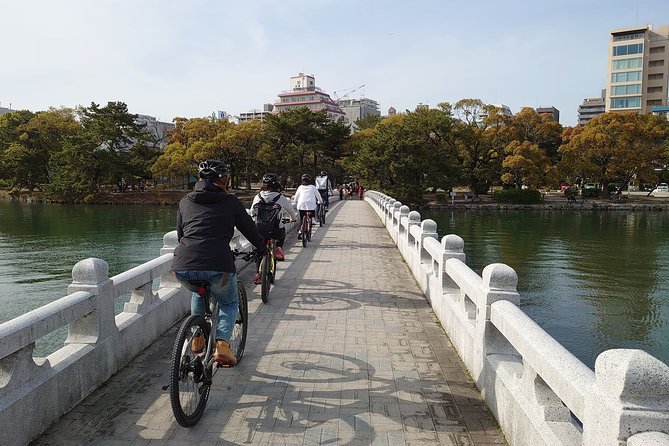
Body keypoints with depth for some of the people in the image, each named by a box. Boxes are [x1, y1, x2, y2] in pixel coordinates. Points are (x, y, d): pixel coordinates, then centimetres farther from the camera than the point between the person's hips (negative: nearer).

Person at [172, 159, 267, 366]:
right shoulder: (230, 202, 10)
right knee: (229, 304, 24)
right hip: (217, 266, -3)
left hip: (183, 267, 4)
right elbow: (250, 230, 17)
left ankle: (198, 337, 33)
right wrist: (263, 249, 36)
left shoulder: (185, 202, 19)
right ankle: (222, 343, 3)